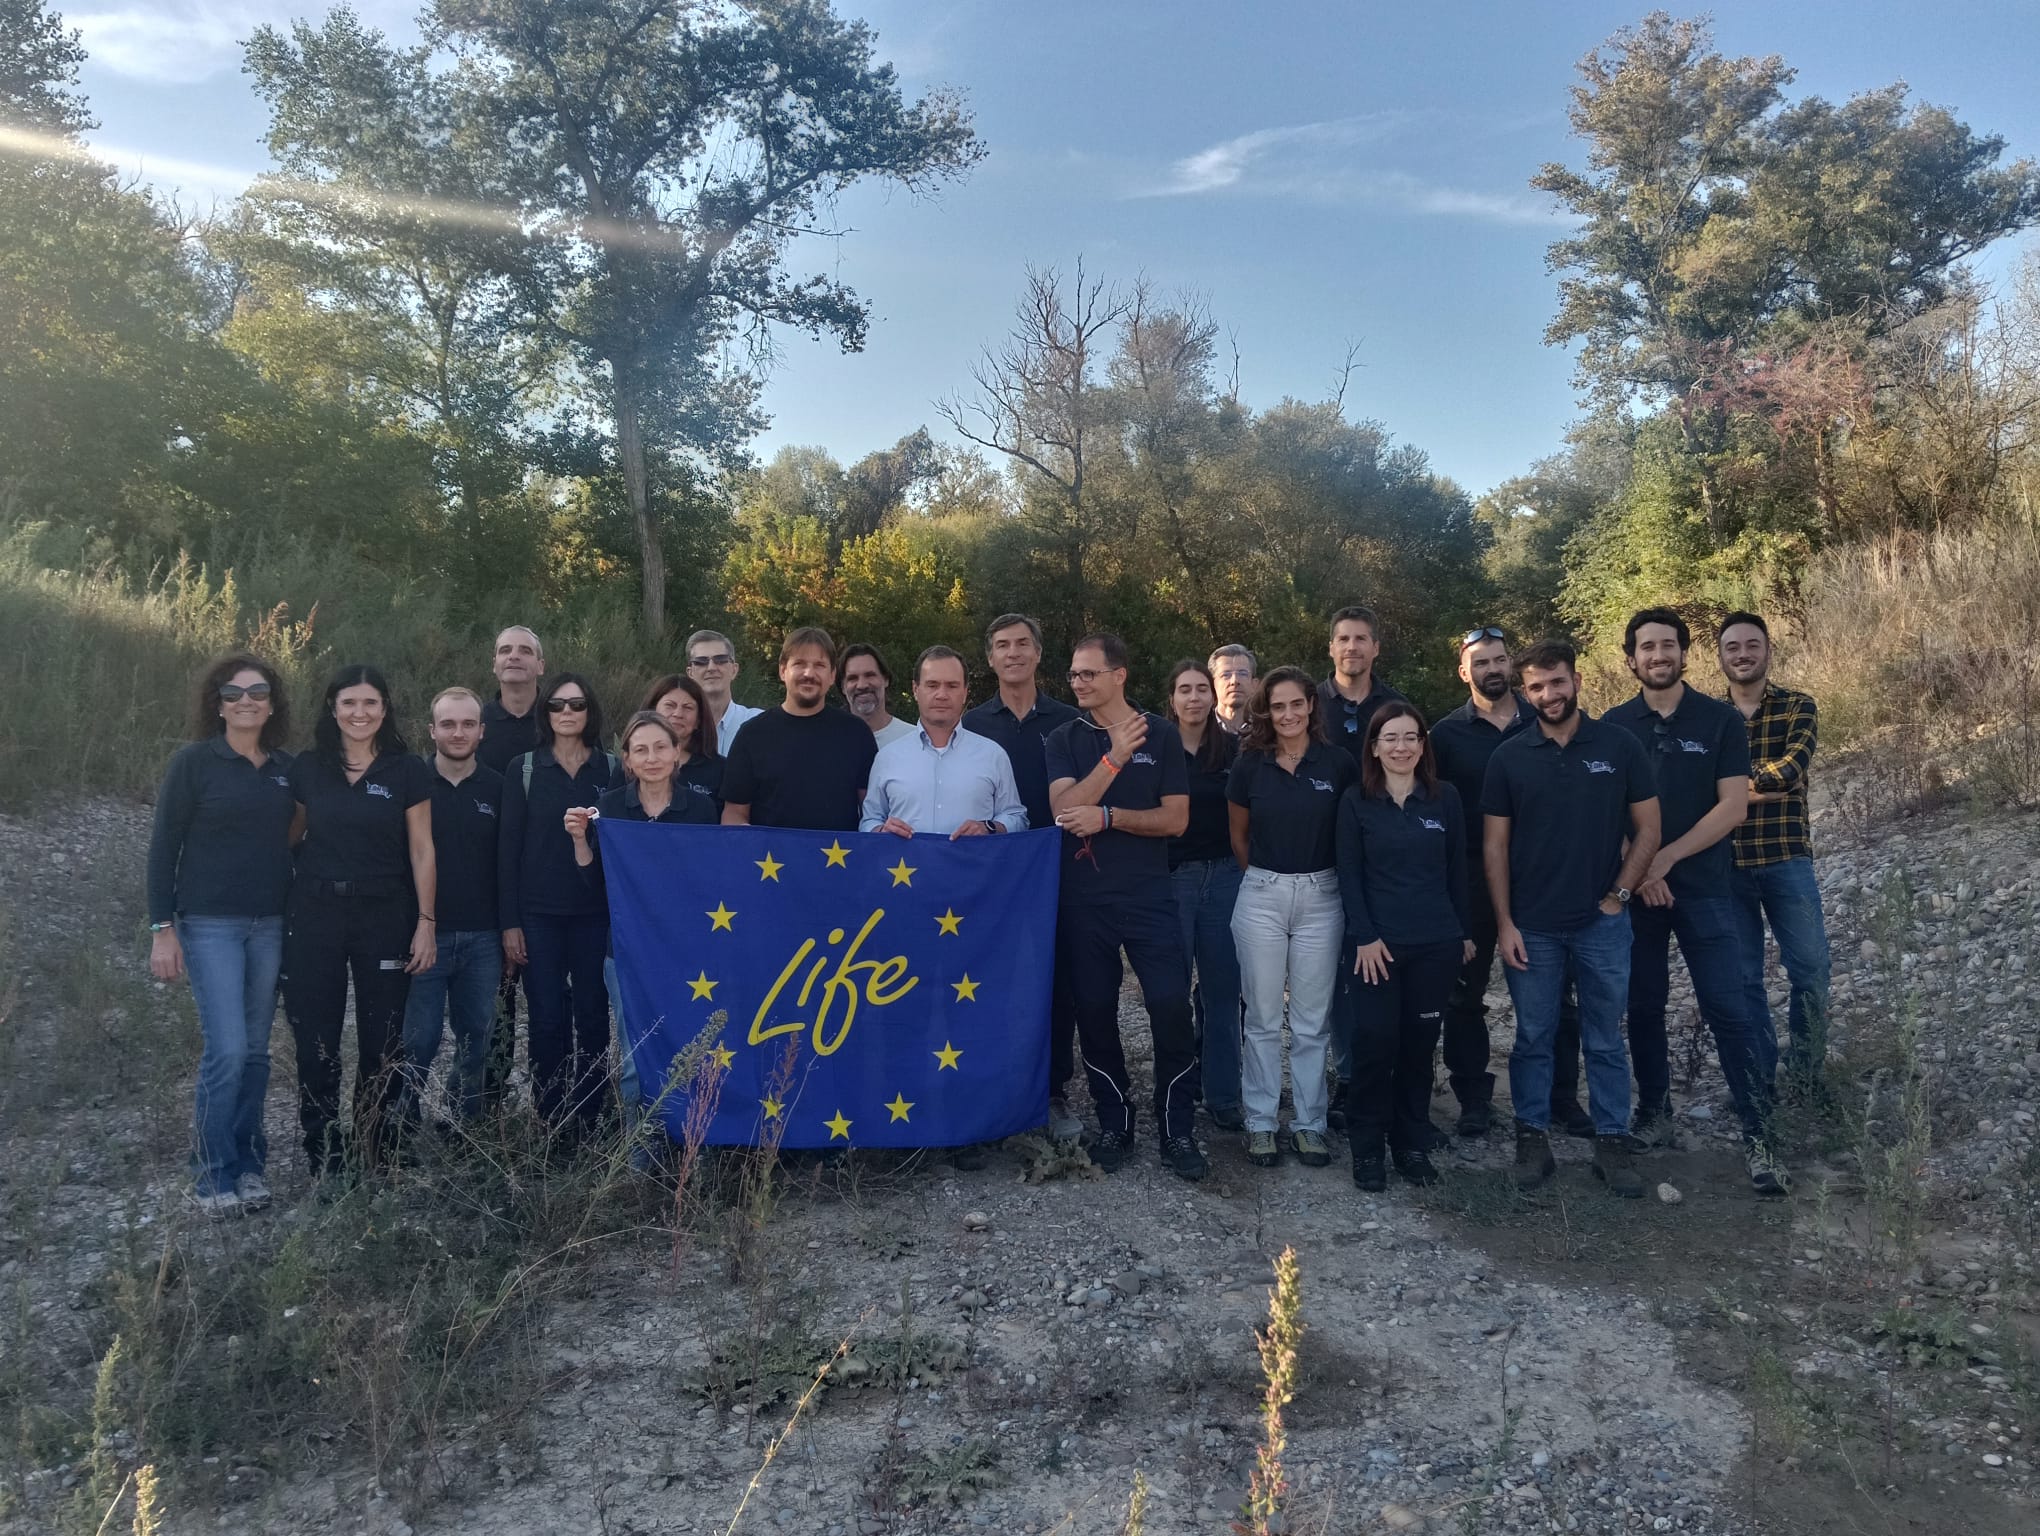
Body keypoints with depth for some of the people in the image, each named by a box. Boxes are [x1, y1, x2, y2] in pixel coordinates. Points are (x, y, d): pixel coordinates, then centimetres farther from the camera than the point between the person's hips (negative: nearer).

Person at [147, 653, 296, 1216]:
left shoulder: (286, 768, 8)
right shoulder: (193, 761, -5)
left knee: (255, 1051, 8)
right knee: (226, 1050, -9)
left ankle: (248, 1164, 19)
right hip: (209, 925, -4)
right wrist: (162, 928, -8)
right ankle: (213, 1173, 5)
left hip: (269, 926, 4)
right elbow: (164, 846, -4)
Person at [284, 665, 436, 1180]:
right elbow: (290, 838, 12)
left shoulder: (407, 770, 0)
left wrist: (427, 922, -4)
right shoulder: (307, 768, 5)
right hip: (316, 915, 2)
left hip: (384, 916, -1)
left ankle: (376, 1160, 16)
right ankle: (324, 1165, 15)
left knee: (382, 1043, 3)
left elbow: (421, 851, 0)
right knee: (316, 1043, 4)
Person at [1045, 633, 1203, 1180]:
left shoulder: (1161, 734, 2)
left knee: (1171, 1006, -6)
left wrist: (1106, 816, -13)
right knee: (1094, 1011, 7)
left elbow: (1176, 819, -4)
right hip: (1083, 899, 2)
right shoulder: (1064, 739, 4)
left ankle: (1176, 1128, 8)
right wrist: (1114, 757, -21)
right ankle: (1114, 1122, 23)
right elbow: (1063, 809, -12)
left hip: (1148, 896, -1)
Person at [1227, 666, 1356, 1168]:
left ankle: (1309, 1122, 17)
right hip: (1261, 897, 0)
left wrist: (1309, 877, 10)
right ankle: (1260, 1122, 15)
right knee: (1263, 1017, 5)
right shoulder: (1249, 765, 0)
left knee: (1312, 1020, 6)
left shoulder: (1338, 764, -2)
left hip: (1321, 897, 0)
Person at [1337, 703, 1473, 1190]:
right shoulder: (1356, 801, 0)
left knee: (1419, 1044, 7)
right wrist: (1364, 937, -10)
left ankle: (1412, 1144, 21)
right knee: (1374, 1044, -5)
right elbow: (1349, 875, -3)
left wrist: (1466, 931, 8)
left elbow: (1458, 870, 9)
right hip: (1375, 941, -2)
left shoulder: (1445, 798, 4)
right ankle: (1366, 1147, 10)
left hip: (1437, 942, 2)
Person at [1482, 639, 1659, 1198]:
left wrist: (1618, 896, -4)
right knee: (1533, 1037, 9)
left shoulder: (1618, 746, -1)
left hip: (1602, 922, 0)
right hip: (1531, 926, 1)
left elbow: (1648, 829, 3)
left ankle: (1612, 1142, 19)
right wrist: (1504, 923, -4)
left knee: (1605, 1040, 8)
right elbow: (1495, 845, 1)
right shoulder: (1509, 757, 0)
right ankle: (1532, 1139, 19)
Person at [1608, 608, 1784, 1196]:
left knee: (1729, 1010, -6)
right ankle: (1655, 1114, 23)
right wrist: (1636, 870, -10)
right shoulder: (1614, 726, 4)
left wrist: (1666, 858, -12)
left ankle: (1757, 1135, 0)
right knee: (1644, 1007, 9)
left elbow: (1733, 806, -6)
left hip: (1703, 887, -2)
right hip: (1632, 888, 2)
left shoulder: (1721, 720, 0)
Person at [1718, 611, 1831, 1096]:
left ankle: (1805, 1082, 17)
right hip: (1726, 865, 1)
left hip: (1787, 860, -1)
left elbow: (1794, 764, -17)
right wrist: (1761, 786, -18)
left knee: (1810, 968, 0)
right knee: (1742, 977, 8)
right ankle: (1758, 1080, 21)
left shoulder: (1797, 707, 2)